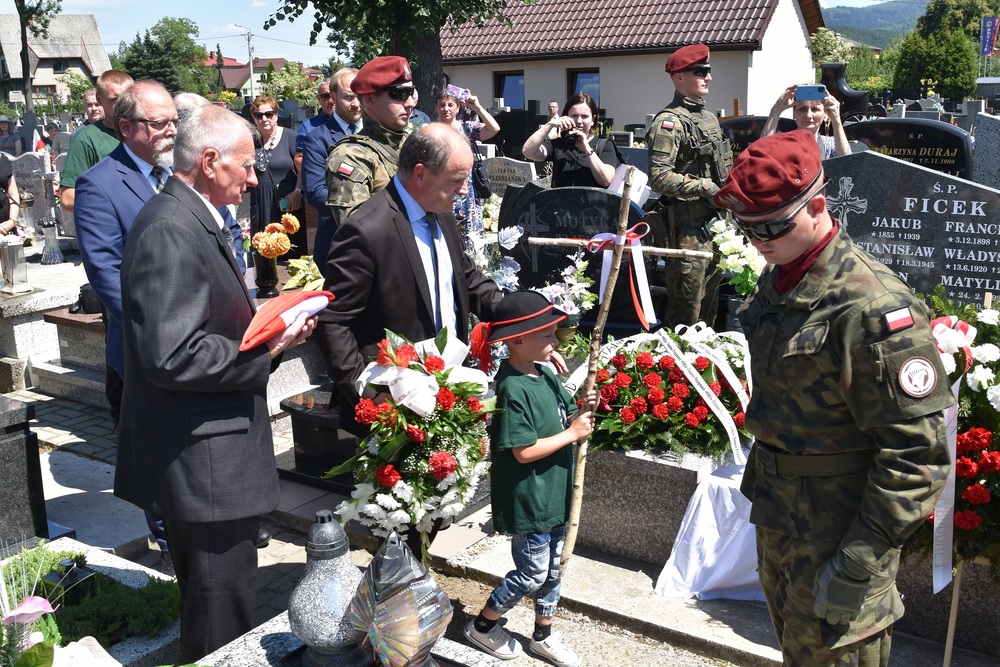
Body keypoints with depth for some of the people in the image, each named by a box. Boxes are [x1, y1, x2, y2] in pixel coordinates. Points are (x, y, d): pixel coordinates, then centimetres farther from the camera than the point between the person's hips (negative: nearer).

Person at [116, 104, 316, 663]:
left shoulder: (197, 220, 12)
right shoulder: (169, 231, -22)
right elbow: (171, 357, -27)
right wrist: (266, 350, -18)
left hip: (213, 452, 10)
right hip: (203, 461, -10)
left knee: (218, 593, 25)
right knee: (223, 615, 4)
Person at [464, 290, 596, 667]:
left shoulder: (546, 374, 2)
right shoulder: (513, 389, -24)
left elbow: (564, 418, 12)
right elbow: (524, 451, -25)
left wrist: (583, 411, -9)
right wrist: (573, 433, -19)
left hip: (555, 493, 8)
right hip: (527, 499, -8)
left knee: (553, 568, 19)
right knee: (532, 573, 6)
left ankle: (543, 636, 38)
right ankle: (482, 626, 27)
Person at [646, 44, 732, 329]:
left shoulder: (709, 117, 16)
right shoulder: (670, 122, -13)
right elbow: (659, 178, -23)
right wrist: (704, 186, -19)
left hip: (712, 224, 9)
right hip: (687, 228, -9)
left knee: (709, 305, 17)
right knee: (686, 310, -4)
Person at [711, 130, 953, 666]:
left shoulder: (873, 306, -25)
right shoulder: (776, 279, 4)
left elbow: (916, 455, -24)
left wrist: (859, 563, -24)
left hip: (837, 531, -8)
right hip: (778, 516, 8)